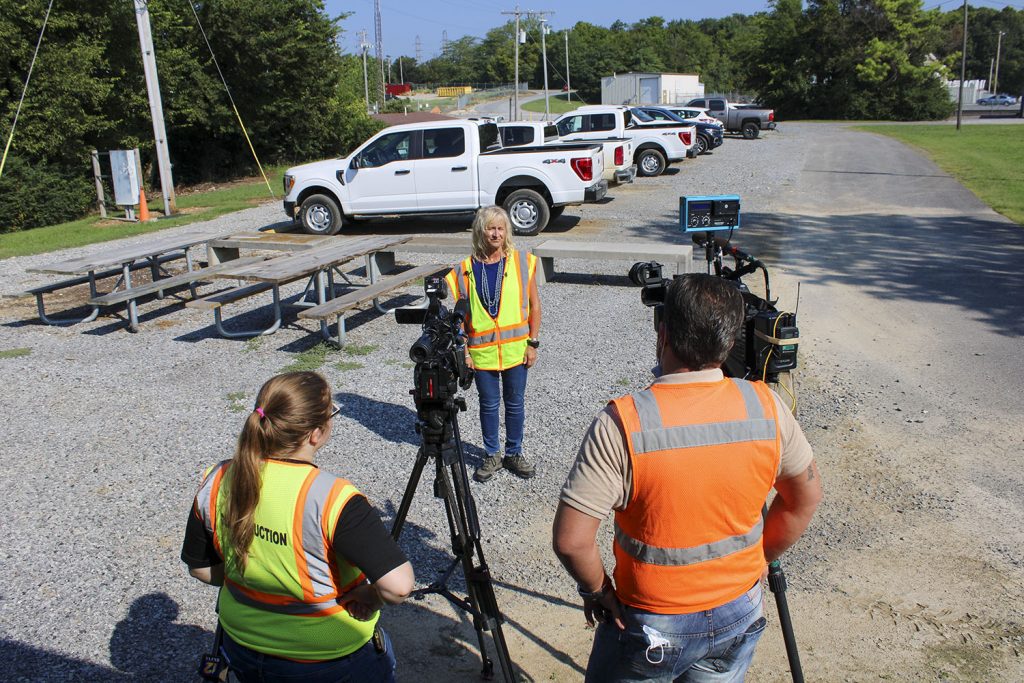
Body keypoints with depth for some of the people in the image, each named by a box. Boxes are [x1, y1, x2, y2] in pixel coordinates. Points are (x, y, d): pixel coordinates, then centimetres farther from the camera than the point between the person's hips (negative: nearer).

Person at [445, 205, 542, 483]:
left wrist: (533, 343, -2)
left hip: (515, 348, 0)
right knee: (489, 404, 12)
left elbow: (534, 305, 1)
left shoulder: (522, 262, -2)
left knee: (515, 403, 11)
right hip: (482, 350, 0)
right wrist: (462, 351, -1)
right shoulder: (466, 269, -2)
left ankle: (514, 453, 28)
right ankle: (492, 455, 28)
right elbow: (460, 315, 2)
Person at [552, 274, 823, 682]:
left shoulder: (622, 423, -25)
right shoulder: (766, 406, -13)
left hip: (650, 625, -3)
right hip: (739, 617, 4)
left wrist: (596, 589, -5)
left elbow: (571, 540, -23)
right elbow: (805, 498, 3)